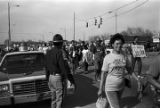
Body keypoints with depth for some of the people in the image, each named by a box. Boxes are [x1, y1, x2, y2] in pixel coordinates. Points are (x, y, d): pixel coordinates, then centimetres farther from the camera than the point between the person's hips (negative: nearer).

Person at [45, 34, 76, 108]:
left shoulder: (48, 52, 8)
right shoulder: (59, 52, -17)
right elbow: (65, 68, -21)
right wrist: (72, 81, -16)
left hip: (51, 77, 8)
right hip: (58, 77, -8)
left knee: (53, 98, 19)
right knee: (59, 99, 3)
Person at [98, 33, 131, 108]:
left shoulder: (124, 56, 0)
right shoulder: (108, 57, -11)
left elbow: (128, 70, 12)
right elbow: (103, 73, -7)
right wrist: (100, 89, -6)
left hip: (121, 87, 5)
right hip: (110, 87, -4)